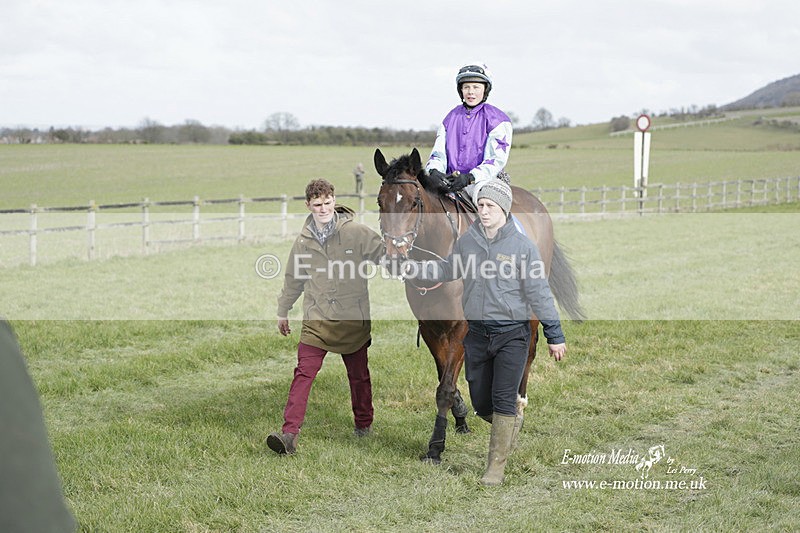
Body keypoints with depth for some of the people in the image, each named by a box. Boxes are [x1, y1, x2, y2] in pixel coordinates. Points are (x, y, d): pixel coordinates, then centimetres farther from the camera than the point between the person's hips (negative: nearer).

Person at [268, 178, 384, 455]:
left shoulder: (357, 233, -6)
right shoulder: (304, 241, 4)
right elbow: (293, 278, 18)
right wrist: (283, 311, 26)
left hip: (353, 318, -1)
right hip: (317, 318, 1)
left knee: (358, 374, 13)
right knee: (304, 372, -11)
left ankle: (364, 423, 36)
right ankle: (289, 433, -17)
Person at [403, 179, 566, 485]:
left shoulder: (522, 246, -9)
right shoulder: (467, 240, 3)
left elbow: (539, 292, -7)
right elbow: (448, 269, 21)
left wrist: (554, 336, -6)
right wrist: (414, 269, 6)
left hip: (512, 335, -4)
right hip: (477, 334, 4)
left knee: (503, 401, -6)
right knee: (481, 403, 10)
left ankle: (497, 466, 6)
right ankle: (511, 423, 42)